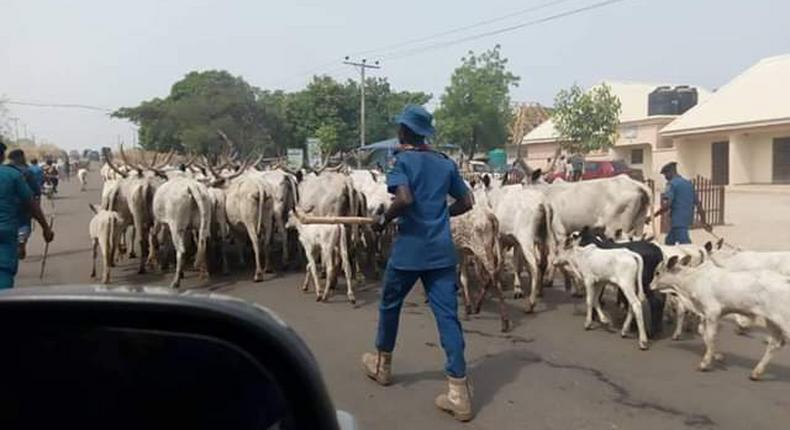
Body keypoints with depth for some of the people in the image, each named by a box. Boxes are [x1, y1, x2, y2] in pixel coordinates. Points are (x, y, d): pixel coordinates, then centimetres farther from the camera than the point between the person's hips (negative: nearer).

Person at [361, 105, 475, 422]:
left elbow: (404, 199, -22)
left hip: (409, 249, -4)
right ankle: (459, 393, -3)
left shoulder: (402, 160, -6)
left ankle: (382, 365, 38)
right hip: (441, 250, 4)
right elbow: (466, 203, 13)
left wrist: (384, 219, -6)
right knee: (448, 316, 1)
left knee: (389, 305, 19)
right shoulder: (446, 163, 11)